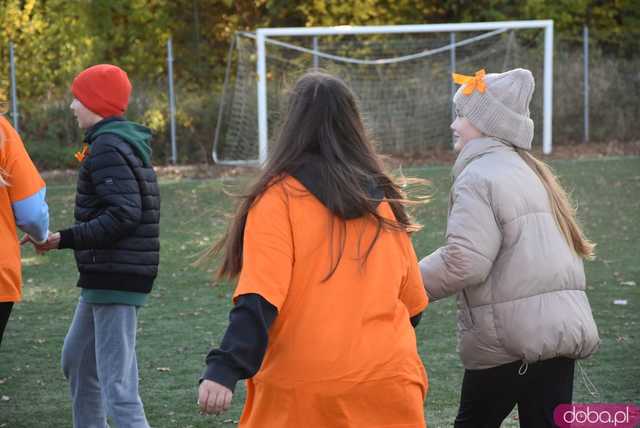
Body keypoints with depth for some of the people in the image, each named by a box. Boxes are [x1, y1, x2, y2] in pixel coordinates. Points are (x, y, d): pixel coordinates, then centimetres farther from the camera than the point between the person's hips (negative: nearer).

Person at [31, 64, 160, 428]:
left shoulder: (107, 148, -16)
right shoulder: (130, 143, 14)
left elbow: (124, 214, -25)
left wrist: (64, 239, -22)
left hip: (115, 278, -11)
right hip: (105, 277, 11)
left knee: (117, 384, -14)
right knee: (77, 361, 26)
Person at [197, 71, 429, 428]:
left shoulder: (280, 198, -7)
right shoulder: (382, 198, 7)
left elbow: (259, 298, -19)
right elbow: (412, 302, 14)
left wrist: (225, 370, -25)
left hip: (302, 389, -3)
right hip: (387, 386, 4)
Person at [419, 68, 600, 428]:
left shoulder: (480, 175, -12)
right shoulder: (530, 170, 17)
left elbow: (464, 263, -21)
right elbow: (571, 245, 20)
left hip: (512, 337, -8)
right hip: (561, 327, 8)